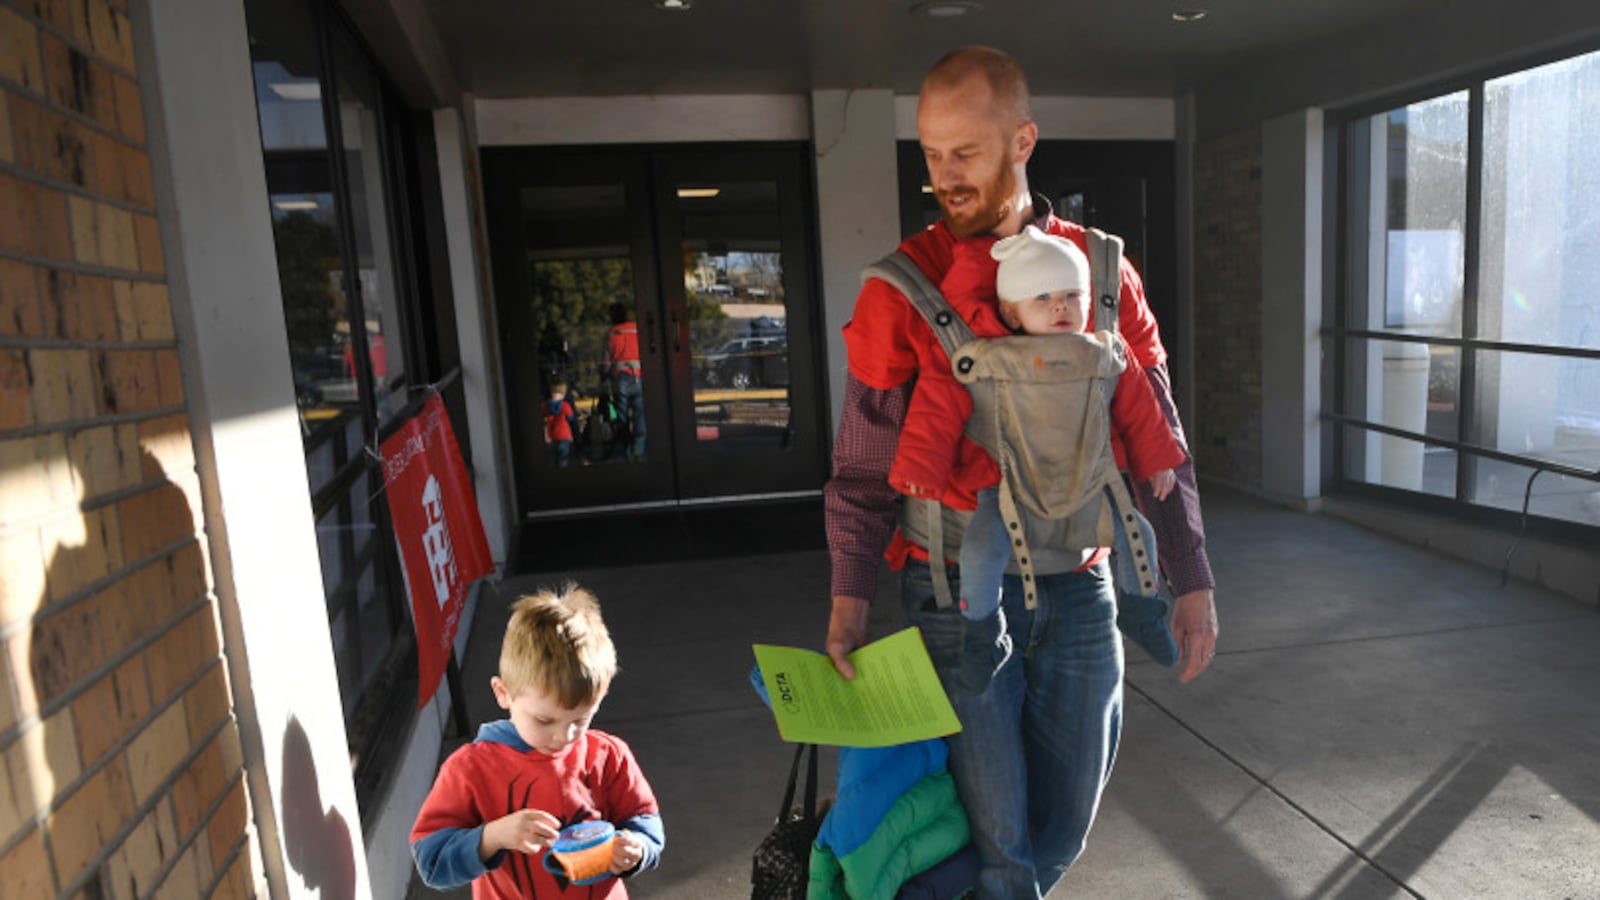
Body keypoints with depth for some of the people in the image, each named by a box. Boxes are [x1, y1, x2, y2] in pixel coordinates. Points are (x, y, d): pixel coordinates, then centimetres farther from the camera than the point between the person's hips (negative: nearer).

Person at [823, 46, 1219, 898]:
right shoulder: (903, 285, -6)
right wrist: (850, 592, -11)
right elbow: (864, 459, -5)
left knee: (1063, 825, 16)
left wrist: (1192, 579, 4)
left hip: (1077, 585, 3)